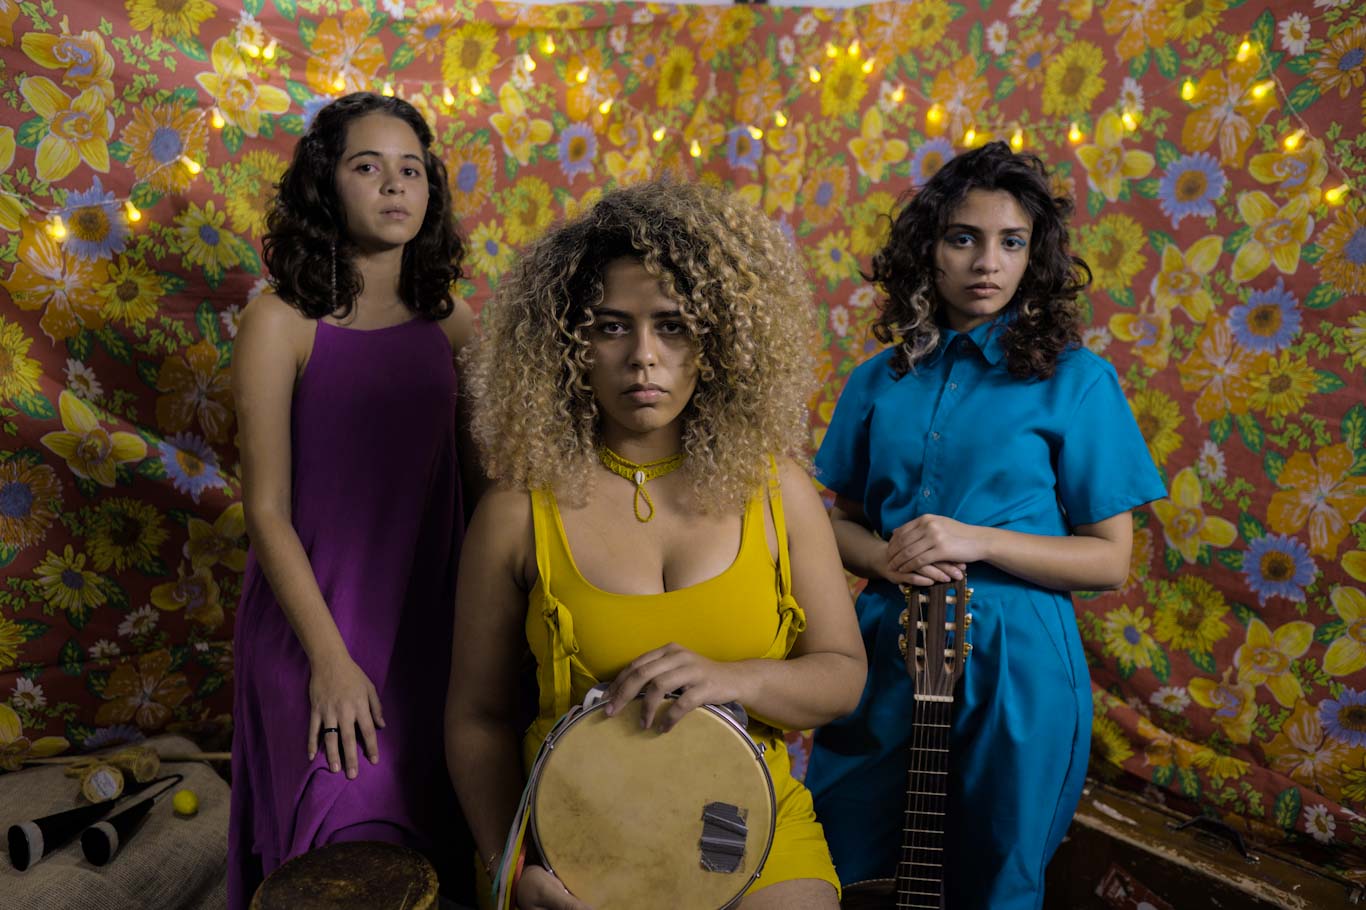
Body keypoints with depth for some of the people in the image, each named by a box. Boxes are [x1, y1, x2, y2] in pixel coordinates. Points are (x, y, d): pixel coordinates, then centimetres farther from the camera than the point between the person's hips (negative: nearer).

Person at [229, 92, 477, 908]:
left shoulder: (450, 321, 3)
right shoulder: (281, 322, -8)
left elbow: (474, 476, 8)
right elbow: (266, 508, -9)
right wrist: (329, 658, -13)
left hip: (428, 621, 4)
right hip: (318, 621, -3)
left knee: (432, 836, 15)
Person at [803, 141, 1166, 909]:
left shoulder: (1075, 381, -6)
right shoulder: (881, 381, 3)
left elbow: (1111, 561, -6)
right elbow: (838, 519, 9)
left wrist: (977, 543, -20)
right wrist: (884, 558, -12)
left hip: (1013, 669, -3)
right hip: (886, 653, 4)